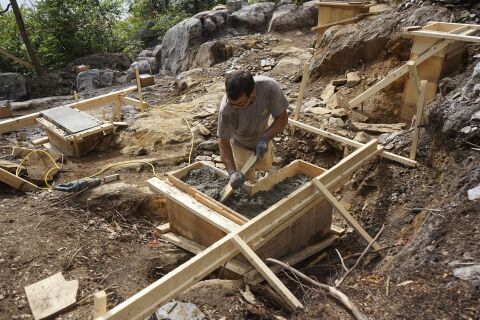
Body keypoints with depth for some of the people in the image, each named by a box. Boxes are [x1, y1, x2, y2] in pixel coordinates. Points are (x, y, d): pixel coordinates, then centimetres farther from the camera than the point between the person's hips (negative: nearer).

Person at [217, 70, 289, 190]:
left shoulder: (269, 87, -38)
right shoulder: (226, 110, -40)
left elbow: (282, 118, -24)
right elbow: (223, 142, -27)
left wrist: (265, 138, -39)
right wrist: (232, 172, -39)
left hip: (262, 139, 3)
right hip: (241, 144, -2)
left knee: (266, 167, 25)